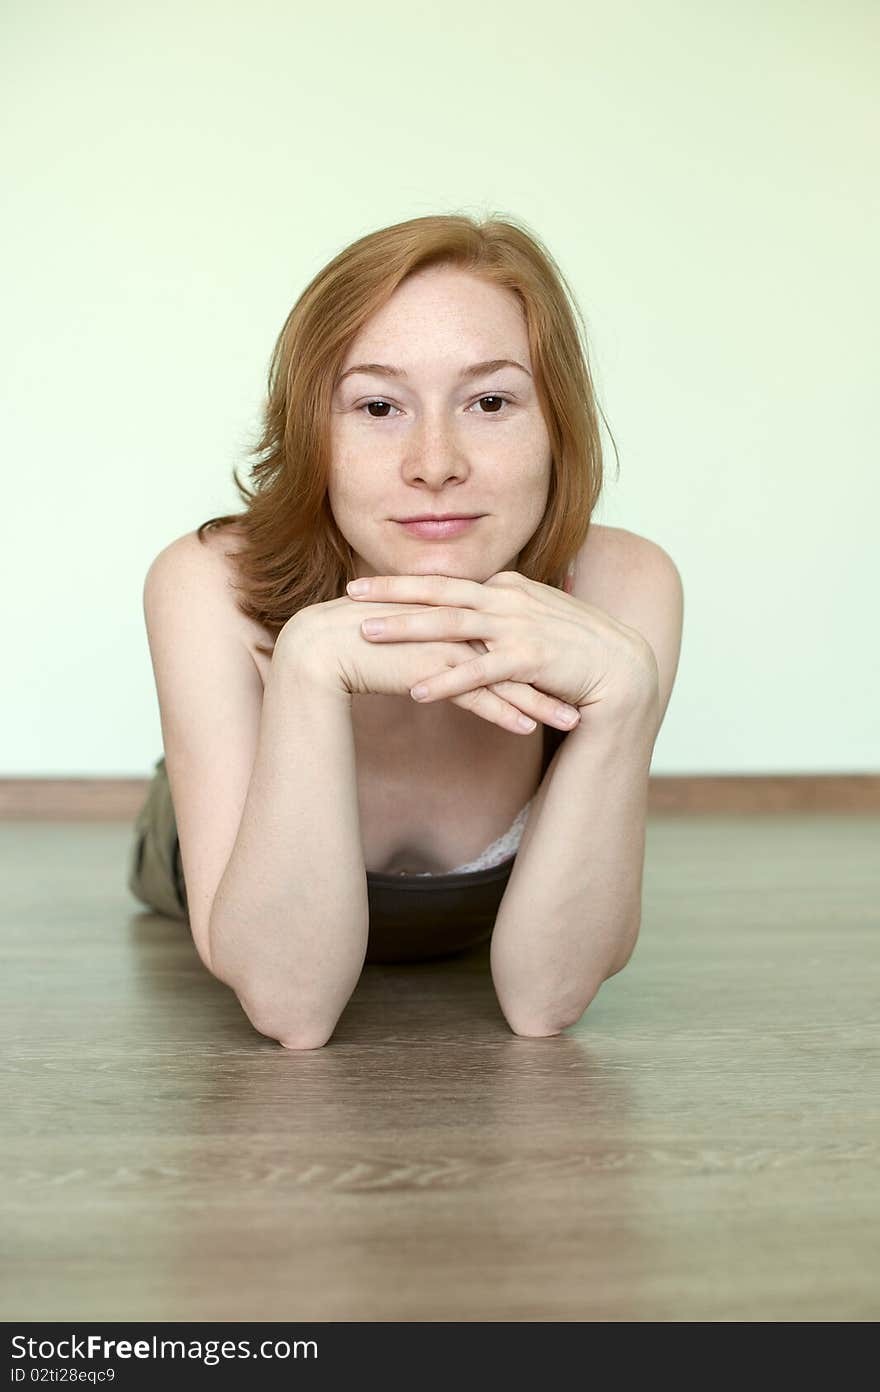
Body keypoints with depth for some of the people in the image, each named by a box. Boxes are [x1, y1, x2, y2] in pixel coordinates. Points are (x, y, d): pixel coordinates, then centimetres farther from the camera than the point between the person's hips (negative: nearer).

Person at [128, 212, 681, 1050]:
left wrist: (619, 686, -53)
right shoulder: (211, 589, -38)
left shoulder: (618, 588, -36)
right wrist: (311, 666, -55)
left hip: (475, 943, 2)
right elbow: (290, 1008, -42)